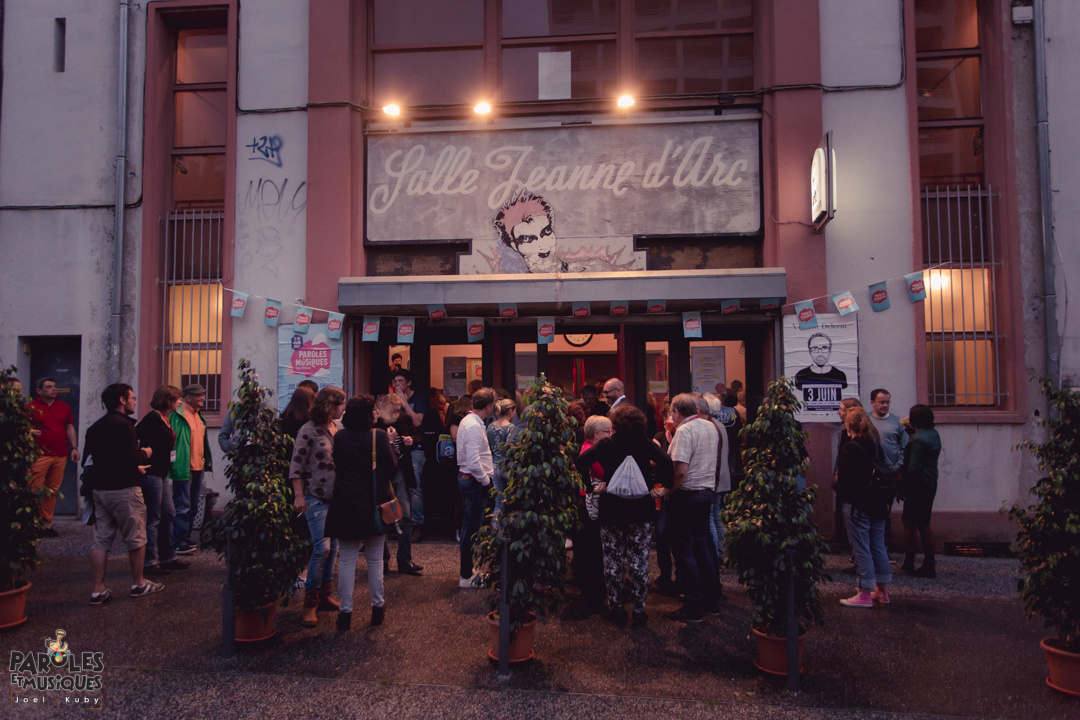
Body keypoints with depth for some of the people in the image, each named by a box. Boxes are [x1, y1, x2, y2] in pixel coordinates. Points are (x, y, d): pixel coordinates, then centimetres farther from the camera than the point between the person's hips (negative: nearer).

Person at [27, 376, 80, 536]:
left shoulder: (64, 406, 16)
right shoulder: (31, 407, 3)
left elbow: (69, 428, 19)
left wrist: (74, 447, 11)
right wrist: (29, 432, -17)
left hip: (60, 455, 4)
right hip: (39, 455, -4)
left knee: (53, 491, 5)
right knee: (34, 490, -7)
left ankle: (47, 523, 12)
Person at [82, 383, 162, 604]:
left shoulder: (94, 428, 12)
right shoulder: (123, 425, -15)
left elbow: (87, 461, 15)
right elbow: (132, 459, -23)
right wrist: (144, 454, 1)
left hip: (100, 490, 8)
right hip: (123, 489, -8)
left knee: (101, 539, 10)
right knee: (136, 538, 6)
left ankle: (98, 590, 11)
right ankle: (138, 584, 16)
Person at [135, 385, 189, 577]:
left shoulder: (166, 419, 14)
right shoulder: (152, 418, -14)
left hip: (162, 474, 10)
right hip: (150, 474, -10)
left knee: (168, 515, 14)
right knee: (153, 518, -2)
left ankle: (168, 557, 24)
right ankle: (149, 562, 7)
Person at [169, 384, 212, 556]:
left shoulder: (198, 414, 14)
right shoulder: (177, 415, -13)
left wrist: (206, 460, 18)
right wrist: (174, 464, -19)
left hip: (198, 467, 9)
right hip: (184, 468, -9)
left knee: (192, 506, 15)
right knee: (182, 507, -4)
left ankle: (185, 538, 26)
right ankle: (179, 544, 4)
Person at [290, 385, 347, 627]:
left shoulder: (336, 428, 8)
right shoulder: (309, 430, -11)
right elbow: (296, 465, -10)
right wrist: (299, 496, -13)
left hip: (335, 497, 7)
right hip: (316, 498, -7)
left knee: (332, 547, 12)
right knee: (321, 548, -10)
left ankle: (324, 596, 26)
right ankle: (310, 605, 2)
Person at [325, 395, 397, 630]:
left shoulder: (339, 437, -4)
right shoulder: (379, 436, -12)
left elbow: (335, 467, 8)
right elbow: (392, 468, -8)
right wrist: (390, 444, 4)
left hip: (346, 505, 1)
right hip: (375, 505, -1)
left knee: (347, 560, 9)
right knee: (375, 559, 12)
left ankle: (345, 611, 12)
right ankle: (378, 607, 22)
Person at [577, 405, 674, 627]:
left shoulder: (606, 444, -4)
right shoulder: (646, 444, -2)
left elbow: (582, 461, -17)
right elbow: (666, 462, -18)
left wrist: (592, 485, -8)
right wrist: (661, 487, -8)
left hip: (611, 510, -1)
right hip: (641, 512, 1)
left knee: (613, 562, 10)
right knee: (639, 561, 9)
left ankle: (616, 608, 17)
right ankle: (639, 610, 14)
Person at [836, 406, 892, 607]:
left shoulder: (850, 449, -17)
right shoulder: (876, 446, 6)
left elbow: (843, 479, -16)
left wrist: (842, 494, 1)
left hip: (856, 505, -7)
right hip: (877, 505, 7)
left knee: (861, 548, -1)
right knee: (878, 546, 15)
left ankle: (865, 594, 4)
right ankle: (882, 590, 24)